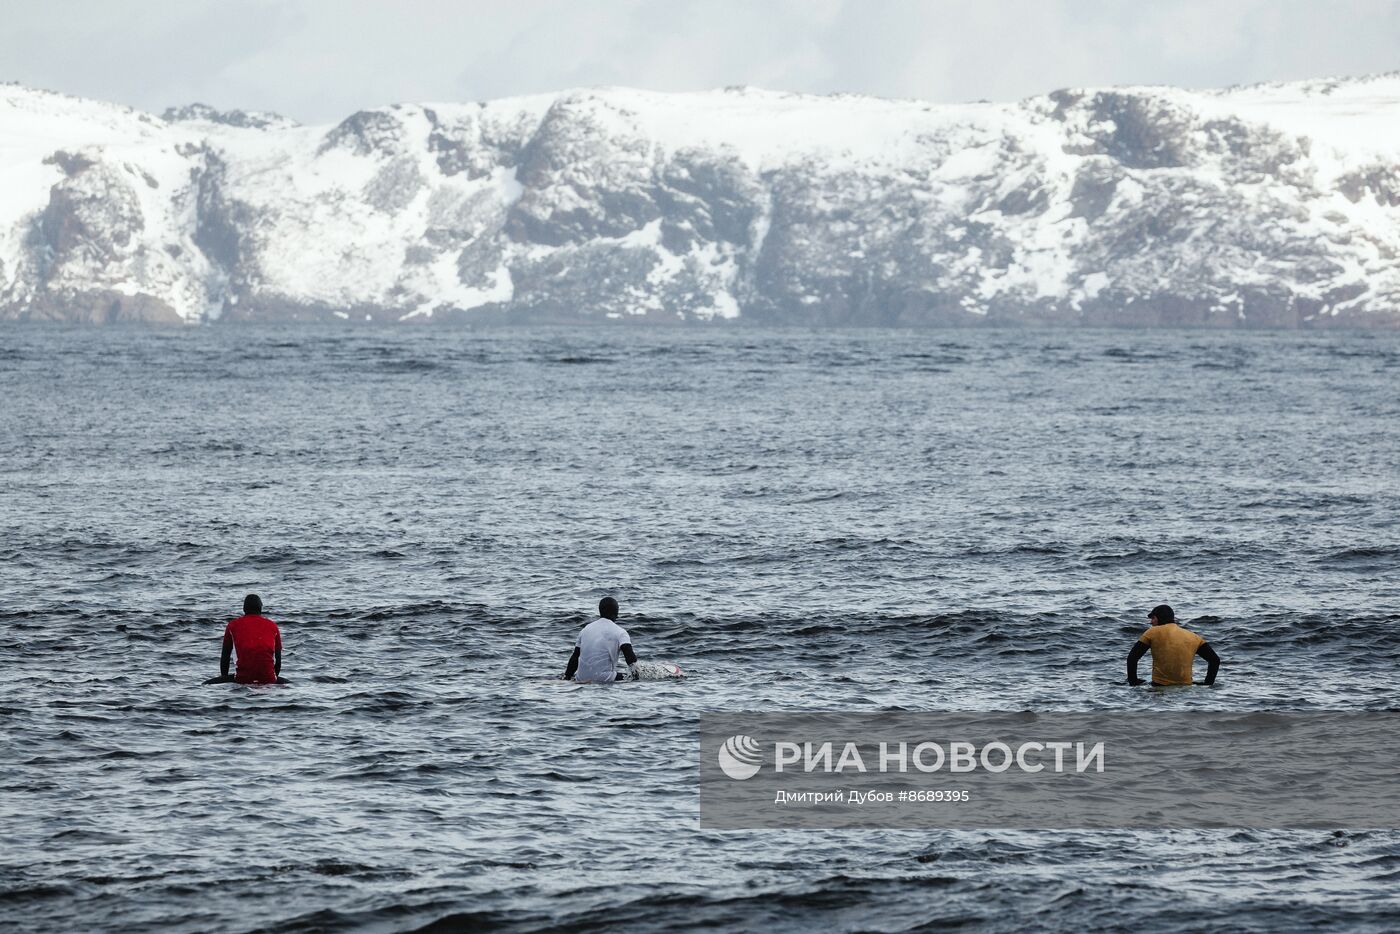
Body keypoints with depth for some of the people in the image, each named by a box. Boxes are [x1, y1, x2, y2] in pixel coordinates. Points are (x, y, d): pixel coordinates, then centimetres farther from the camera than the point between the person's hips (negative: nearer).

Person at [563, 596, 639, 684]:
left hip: (582, 679, 5)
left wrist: (566, 679, 26)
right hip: (604, 680, -5)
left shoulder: (586, 629, 16)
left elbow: (574, 658, 20)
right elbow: (630, 656, -13)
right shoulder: (620, 632, 0)